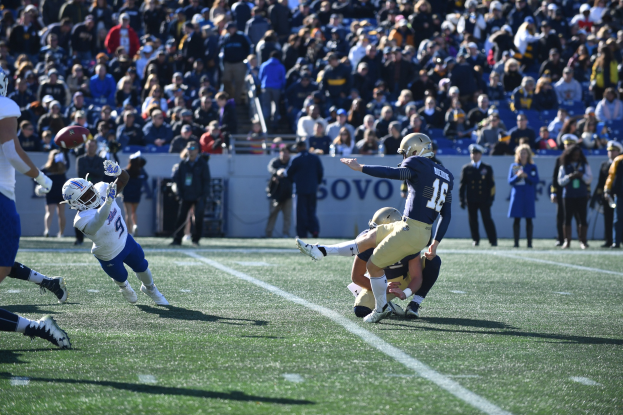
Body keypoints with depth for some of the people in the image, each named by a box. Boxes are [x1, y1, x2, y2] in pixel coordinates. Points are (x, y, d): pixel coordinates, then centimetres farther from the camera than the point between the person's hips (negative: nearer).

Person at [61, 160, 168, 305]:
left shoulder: (101, 189, -21)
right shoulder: (83, 220, -40)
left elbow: (124, 179, -14)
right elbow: (97, 223, -62)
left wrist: (118, 171, -39)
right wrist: (108, 202, -77)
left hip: (125, 240, 5)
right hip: (109, 257, -5)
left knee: (142, 267, 24)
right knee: (120, 277, 23)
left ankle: (150, 289, 56)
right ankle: (125, 288, 61)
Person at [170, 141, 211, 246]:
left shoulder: (202, 164, -1)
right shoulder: (182, 164, 6)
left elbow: (206, 180, -3)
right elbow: (177, 179, 8)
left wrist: (203, 195, -10)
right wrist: (180, 194, -1)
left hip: (198, 197, -2)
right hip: (186, 196, 2)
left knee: (198, 218, -3)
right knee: (181, 217, -1)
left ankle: (196, 239, 7)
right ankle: (177, 239, 3)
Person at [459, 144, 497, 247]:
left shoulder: (487, 168, 8)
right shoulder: (466, 169, 9)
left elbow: (491, 184, 6)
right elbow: (462, 185, 8)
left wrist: (490, 198, -3)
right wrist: (462, 199, 1)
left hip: (484, 199, -1)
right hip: (471, 200, 1)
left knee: (487, 220, -4)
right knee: (473, 221, 2)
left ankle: (493, 241, 0)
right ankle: (475, 240, 13)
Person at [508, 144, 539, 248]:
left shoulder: (532, 167, 6)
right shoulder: (513, 166, 8)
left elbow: (536, 180, -3)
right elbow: (510, 181, 2)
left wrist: (526, 176, -15)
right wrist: (517, 176, -15)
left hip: (529, 196, 0)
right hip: (517, 195, 0)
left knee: (529, 219, 0)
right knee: (516, 219, -3)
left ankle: (529, 242, 4)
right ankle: (516, 242, 0)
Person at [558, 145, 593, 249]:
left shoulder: (585, 166, 10)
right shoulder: (564, 167, 8)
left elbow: (589, 179, 5)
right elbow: (560, 181, 4)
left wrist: (582, 175, -12)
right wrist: (569, 177, -12)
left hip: (582, 196, 0)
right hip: (568, 196, 0)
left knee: (582, 219, -3)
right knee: (567, 218, -1)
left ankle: (583, 241, 1)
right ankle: (567, 241, 3)